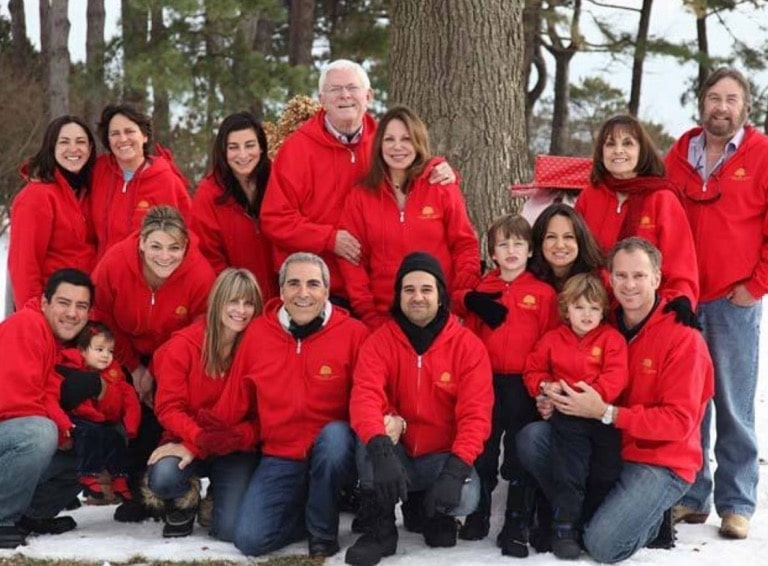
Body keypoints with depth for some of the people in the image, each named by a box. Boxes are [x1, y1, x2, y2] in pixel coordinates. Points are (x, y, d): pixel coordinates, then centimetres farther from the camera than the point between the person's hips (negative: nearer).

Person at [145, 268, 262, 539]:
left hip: (236, 449, 1)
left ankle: (219, 495, 20)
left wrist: (234, 439, -22)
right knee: (163, 477, -35)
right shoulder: (182, 345, -8)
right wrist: (200, 440, -27)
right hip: (188, 442, -1)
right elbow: (168, 407, -11)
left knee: (232, 529, -20)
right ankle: (186, 501, 6)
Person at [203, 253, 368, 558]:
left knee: (335, 436, -37)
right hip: (280, 457, 2)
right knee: (250, 539, -17)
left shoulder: (353, 332, -8)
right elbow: (231, 405, 7)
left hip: (335, 450, -2)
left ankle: (324, 529, -10)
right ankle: (308, 508, 15)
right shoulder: (257, 333, 0)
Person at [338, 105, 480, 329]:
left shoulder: (443, 187, 3)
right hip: (384, 317, 1)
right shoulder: (360, 196, 4)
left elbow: (465, 246, 3)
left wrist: (462, 300, -8)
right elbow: (353, 260, 4)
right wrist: (368, 315, -5)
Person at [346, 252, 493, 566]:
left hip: (442, 457, 0)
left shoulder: (468, 346, -8)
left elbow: (475, 413, -15)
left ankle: (434, 512, 7)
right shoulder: (379, 342, -7)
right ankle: (383, 527, -10)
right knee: (371, 444, -34)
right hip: (396, 455, 0)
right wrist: (381, 449, -44)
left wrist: (456, 468, -32)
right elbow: (365, 398, -23)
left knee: (464, 497, -33)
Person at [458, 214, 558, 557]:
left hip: (523, 386, -3)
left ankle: (516, 526, 9)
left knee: (521, 455, 3)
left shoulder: (543, 293, -2)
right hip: (485, 383, 3)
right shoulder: (482, 292, 7)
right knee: (481, 451, 12)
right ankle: (478, 516, 24)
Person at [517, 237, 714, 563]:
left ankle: (648, 514, 10)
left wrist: (606, 413, -25)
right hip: (607, 448, 6)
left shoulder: (683, 337, -15)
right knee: (531, 438, -13)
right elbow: (591, 391, 12)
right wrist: (557, 402, -12)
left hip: (661, 461, -6)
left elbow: (679, 421, -19)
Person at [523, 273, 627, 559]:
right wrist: (544, 386, -8)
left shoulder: (611, 338, -1)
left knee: (605, 476, 9)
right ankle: (565, 528, 1)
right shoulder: (552, 339, 6)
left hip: (603, 416, 0)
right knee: (568, 473, -5)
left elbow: (615, 377, -11)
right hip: (568, 417, 0)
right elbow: (533, 370, 13)